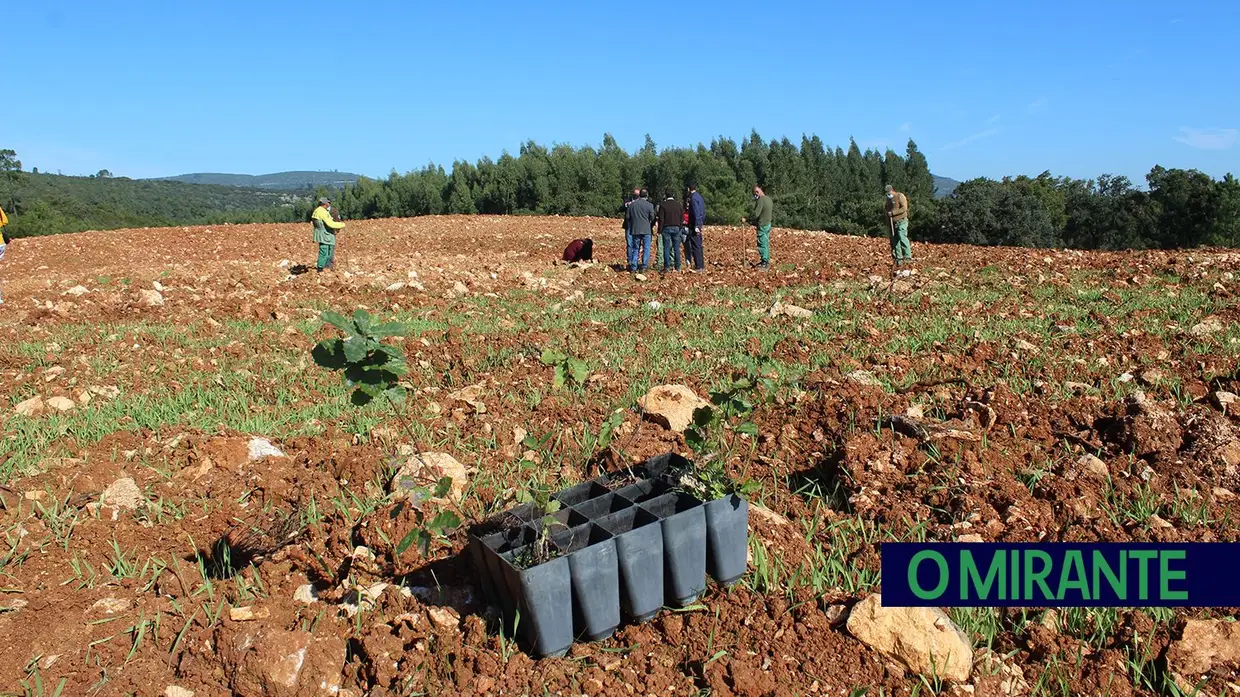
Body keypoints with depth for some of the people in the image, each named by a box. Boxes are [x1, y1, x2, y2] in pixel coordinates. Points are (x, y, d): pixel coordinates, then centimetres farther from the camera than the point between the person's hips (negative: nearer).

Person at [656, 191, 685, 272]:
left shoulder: (663, 205, -4)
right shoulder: (679, 205, 8)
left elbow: (661, 219, -6)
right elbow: (682, 218, 11)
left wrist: (659, 230, -3)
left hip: (666, 228, -3)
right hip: (677, 228, 3)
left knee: (666, 248, -2)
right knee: (676, 247, 6)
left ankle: (667, 266, -6)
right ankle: (677, 266, 7)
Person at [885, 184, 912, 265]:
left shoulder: (900, 196, -5)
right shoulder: (888, 199, 18)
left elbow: (904, 208, -17)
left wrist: (893, 213, -17)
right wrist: (888, 225, 19)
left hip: (901, 222, -7)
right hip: (893, 224, 7)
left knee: (902, 238, -21)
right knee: (895, 241, 4)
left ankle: (908, 257, -21)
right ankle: (899, 259, 9)